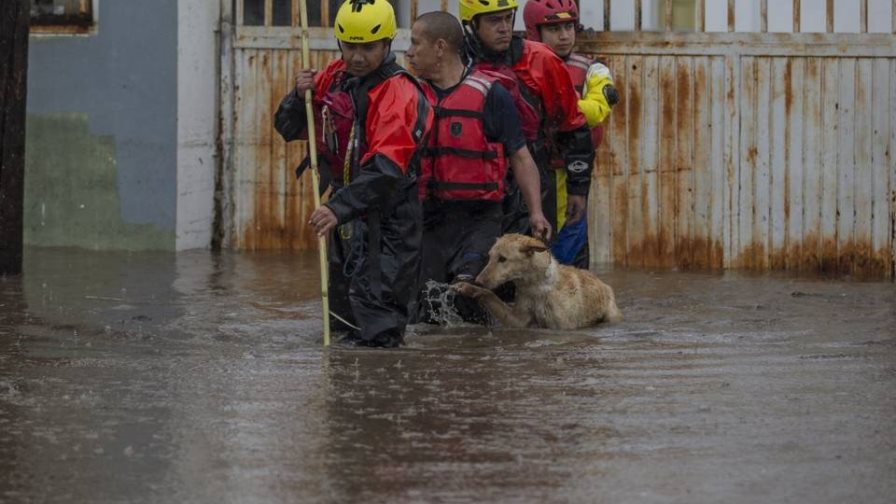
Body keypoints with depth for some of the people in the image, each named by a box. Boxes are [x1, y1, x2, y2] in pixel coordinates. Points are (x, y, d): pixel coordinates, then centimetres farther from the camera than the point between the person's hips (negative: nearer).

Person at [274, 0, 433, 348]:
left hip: (387, 214, -8)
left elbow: (385, 169, -30)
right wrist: (300, 97, -9)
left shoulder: (398, 93, -20)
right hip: (347, 208, 8)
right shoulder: (334, 78, 4)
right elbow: (288, 129, 12)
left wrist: (340, 208, -38)